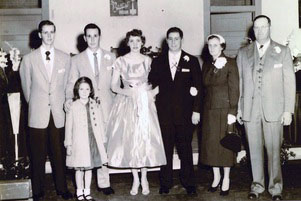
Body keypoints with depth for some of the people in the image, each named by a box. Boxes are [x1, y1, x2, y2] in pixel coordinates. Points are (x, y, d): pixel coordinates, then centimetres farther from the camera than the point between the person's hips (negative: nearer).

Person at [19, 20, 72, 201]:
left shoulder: (65, 58, 7)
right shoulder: (29, 59, 2)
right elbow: (26, 87, 10)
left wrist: (61, 104, 11)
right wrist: (34, 105, 12)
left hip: (58, 113, 1)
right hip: (38, 114, -1)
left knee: (59, 153, 4)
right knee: (38, 155, 3)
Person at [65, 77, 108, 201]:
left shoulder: (95, 106, 3)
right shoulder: (73, 107, -5)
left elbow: (100, 124, 7)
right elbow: (69, 127, -2)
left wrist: (102, 139, 4)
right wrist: (68, 144, -3)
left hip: (93, 141, 3)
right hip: (78, 142, -2)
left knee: (89, 168, 12)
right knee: (79, 168, 6)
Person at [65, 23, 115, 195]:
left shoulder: (111, 57, 12)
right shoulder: (77, 60, 9)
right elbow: (71, 83, 7)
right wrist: (69, 98, -11)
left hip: (106, 107, 1)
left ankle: (104, 183, 11)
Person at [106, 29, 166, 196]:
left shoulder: (148, 61, 5)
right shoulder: (120, 61, 1)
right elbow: (114, 85, 2)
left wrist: (153, 92, -11)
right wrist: (125, 91, -15)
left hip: (145, 104, 1)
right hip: (126, 104, 0)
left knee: (146, 139, 0)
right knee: (129, 139, 0)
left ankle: (144, 178, 15)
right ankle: (135, 179, 14)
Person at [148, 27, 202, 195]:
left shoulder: (192, 61, 5)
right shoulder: (158, 61, 9)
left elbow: (198, 87, 2)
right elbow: (152, 85, 9)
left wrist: (196, 110, -4)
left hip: (185, 113, -1)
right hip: (164, 113, 1)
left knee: (185, 148, 5)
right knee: (165, 148, 5)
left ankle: (189, 183, 17)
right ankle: (165, 183, 16)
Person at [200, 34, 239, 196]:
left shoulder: (230, 63, -4)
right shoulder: (207, 63, 10)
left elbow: (234, 88, -8)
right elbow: (204, 84, 3)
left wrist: (232, 112, -14)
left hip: (224, 108, -4)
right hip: (209, 109, 4)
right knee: (211, 143, 7)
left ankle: (226, 178, 13)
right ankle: (216, 176, 20)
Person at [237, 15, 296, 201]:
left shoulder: (282, 51, 5)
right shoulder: (243, 53, 11)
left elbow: (289, 82, 2)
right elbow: (240, 82, 11)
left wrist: (288, 110, -4)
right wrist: (239, 108, 6)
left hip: (273, 109, -2)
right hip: (250, 109, 2)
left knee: (274, 150, -1)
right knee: (255, 150, 7)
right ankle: (257, 185, 20)